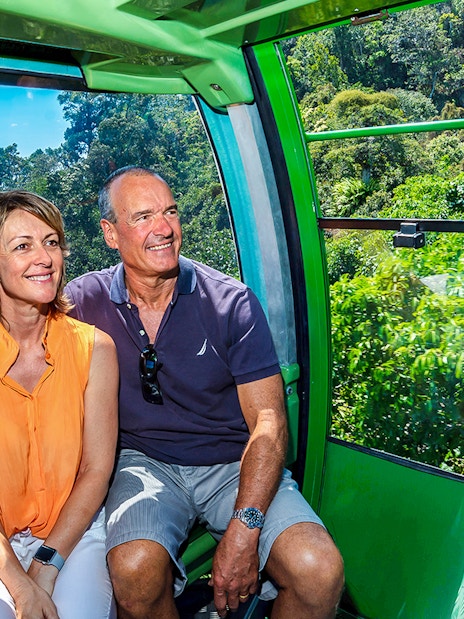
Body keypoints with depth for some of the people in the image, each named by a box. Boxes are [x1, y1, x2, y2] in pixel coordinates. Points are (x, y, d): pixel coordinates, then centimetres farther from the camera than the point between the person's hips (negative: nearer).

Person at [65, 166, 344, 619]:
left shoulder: (232, 302, -7)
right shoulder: (84, 302, -3)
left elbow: (268, 421, -10)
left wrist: (244, 529, -21)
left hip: (234, 463, 0)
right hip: (144, 463, 1)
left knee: (319, 570, -23)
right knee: (134, 568, -31)